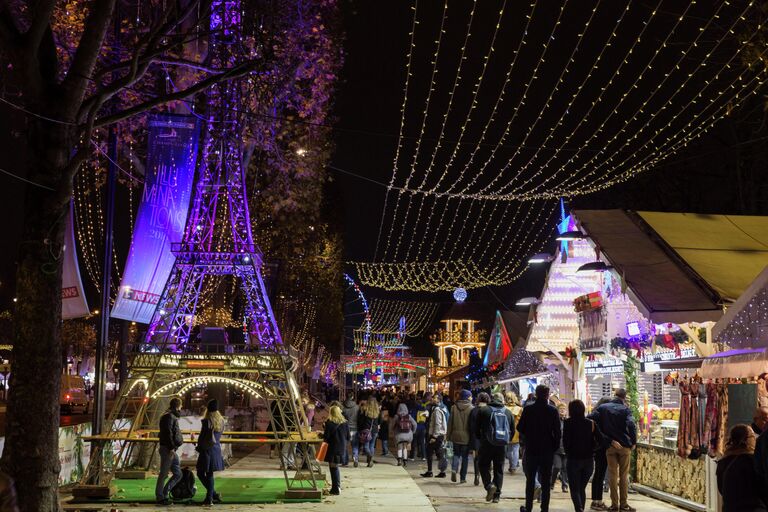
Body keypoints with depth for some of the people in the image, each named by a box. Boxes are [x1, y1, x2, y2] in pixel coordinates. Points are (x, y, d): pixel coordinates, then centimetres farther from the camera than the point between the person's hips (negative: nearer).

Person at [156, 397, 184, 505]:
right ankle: (160, 497, 4)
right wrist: (171, 448, -22)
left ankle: (164, 493, 14)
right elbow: (168, 433, -19)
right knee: (163, 474, -2)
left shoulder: (173, 416, 18)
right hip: (167, 449, -10)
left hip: (172, 450, 10)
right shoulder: (169, 416, -12)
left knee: (178, 474, 10)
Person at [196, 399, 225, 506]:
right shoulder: (221, 420, 5)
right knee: (209, 474, 14)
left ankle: (214, 494, -4)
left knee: (200, 473, 3)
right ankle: (209, 497, 12)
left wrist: (199, 447, 3)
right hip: (216, 449, 7)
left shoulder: (207, 421, -16)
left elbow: (202, 436, -12)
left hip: (206, 450, -7)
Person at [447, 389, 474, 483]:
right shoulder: (471, 409, -9)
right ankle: (463, 477, 10)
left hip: (456, 436, 2)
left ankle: (454, 469, -8)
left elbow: (450, 422, 4)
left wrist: (448, 435, 11)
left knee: (456, 454, 17)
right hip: (466, 437, -2)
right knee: (465, 456, 8)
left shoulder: (454, 407, 0)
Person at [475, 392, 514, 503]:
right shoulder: (508, 413, 7)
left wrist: (480, 439, 18)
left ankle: (489, 485, -12)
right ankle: (496, 495, 9)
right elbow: (513, 430, 11)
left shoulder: (484, 411, -2)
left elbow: (477, 429, 2)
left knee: (483, 465, 10)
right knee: (499, 469, 9)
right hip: (502, 445, 3)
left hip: (487, 444, -3)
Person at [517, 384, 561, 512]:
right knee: (545, 481, 7)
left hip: (531, 449, 0)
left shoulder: (528, 409, -7)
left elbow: (520, 428, -4)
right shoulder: (553, 411, -7)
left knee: (530, 480, 13)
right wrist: (555, 447, 5)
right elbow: (557, 432, -7)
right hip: (547, 450, 0)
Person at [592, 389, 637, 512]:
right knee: (624, 475, 6)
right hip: (624, 446, -2)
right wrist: (633, 442, -8)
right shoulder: (625, 409, -5)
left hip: (610, 446, 2)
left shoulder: (602, 408, 3)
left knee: (612, 474, 7)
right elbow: (631, 425, -20)